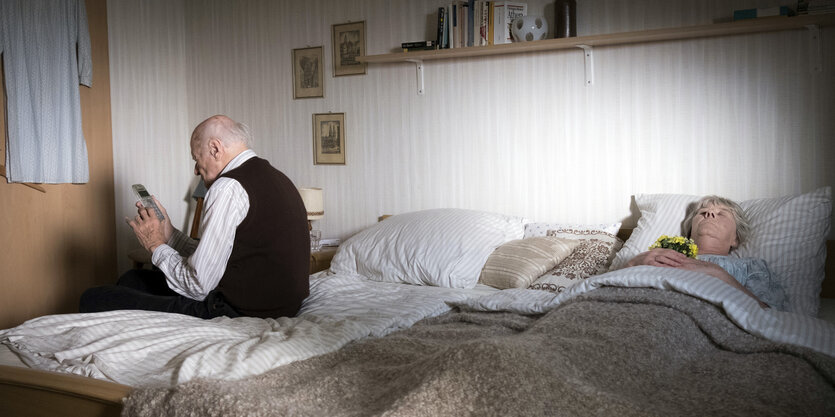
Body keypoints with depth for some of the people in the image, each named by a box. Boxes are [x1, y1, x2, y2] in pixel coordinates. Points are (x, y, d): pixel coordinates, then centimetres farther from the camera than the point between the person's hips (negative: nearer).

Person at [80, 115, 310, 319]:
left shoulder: (229, 187, -17)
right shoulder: (274, 177, 13)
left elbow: (198, 286, -16)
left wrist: (156, 246, 0)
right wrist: (169, 234, 14)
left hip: (239, 313, -10)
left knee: (93, 300, -1)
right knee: (133, 279, 24)